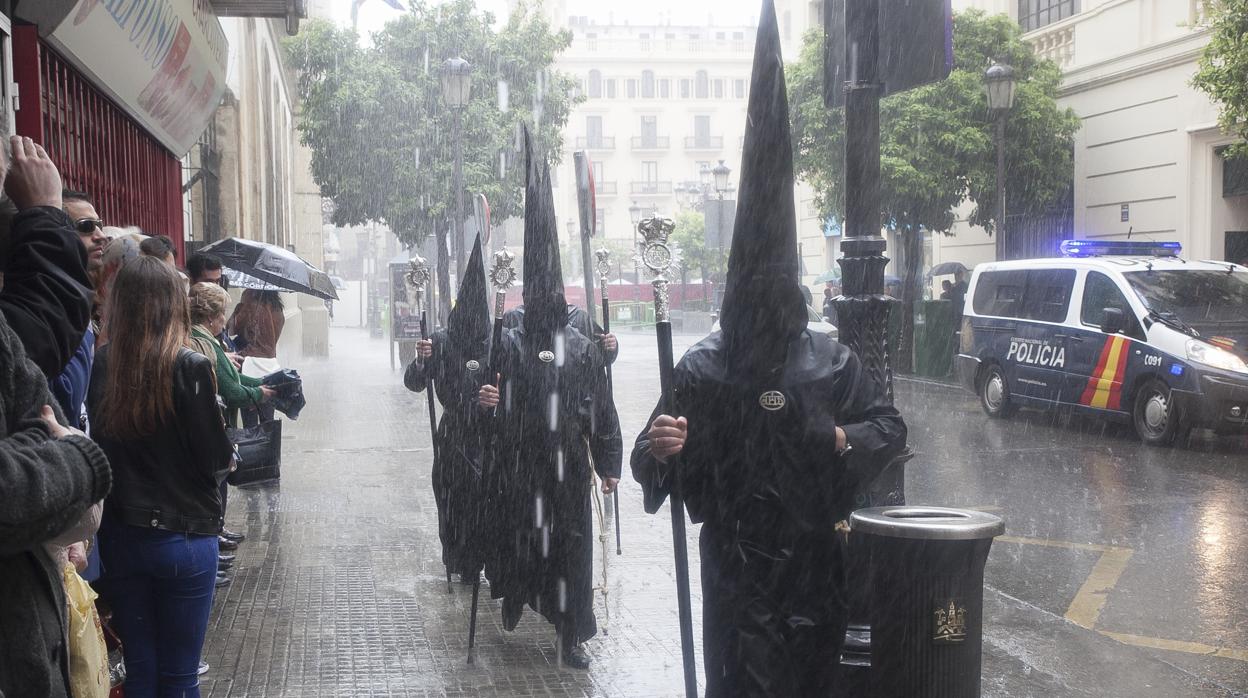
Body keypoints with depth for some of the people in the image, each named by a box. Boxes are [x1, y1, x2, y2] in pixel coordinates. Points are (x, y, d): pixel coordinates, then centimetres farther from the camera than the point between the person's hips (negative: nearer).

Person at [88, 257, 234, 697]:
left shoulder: (101, 365, -4)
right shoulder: (189, 367, -15)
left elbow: (98, 447, 5)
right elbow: (216, 458, -11)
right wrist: (228, 453, 9)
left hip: (118, 537, 4)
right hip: (183, 535, -4)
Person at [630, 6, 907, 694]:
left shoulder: (830, 359, -3)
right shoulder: (701, 367, -6)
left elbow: (891, 426, 8)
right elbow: (653, 465, -5)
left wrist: (844, 440, -13)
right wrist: (657, 449, -29)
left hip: (815, 559, 2)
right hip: (733, 561, -1)